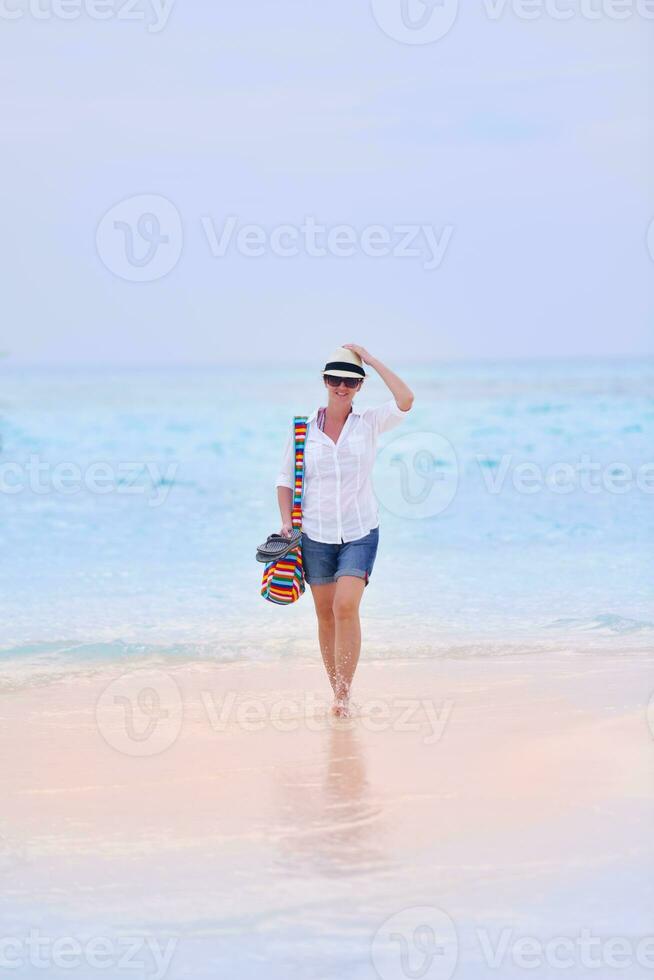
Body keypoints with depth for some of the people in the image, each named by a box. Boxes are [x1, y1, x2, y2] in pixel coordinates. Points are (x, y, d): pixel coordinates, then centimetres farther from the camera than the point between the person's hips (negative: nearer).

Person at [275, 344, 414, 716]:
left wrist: (371, 360, -10)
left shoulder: (369, 423, 1)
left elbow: (406, 400, -16)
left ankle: (345, 693, -14)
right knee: (326, 614, 6)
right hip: (316, 534, 2)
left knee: (346, 606, -18)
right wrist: (287, 521, -3)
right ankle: (337, 692, 18)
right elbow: (286, 478, 10)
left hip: (360, 532, -2)